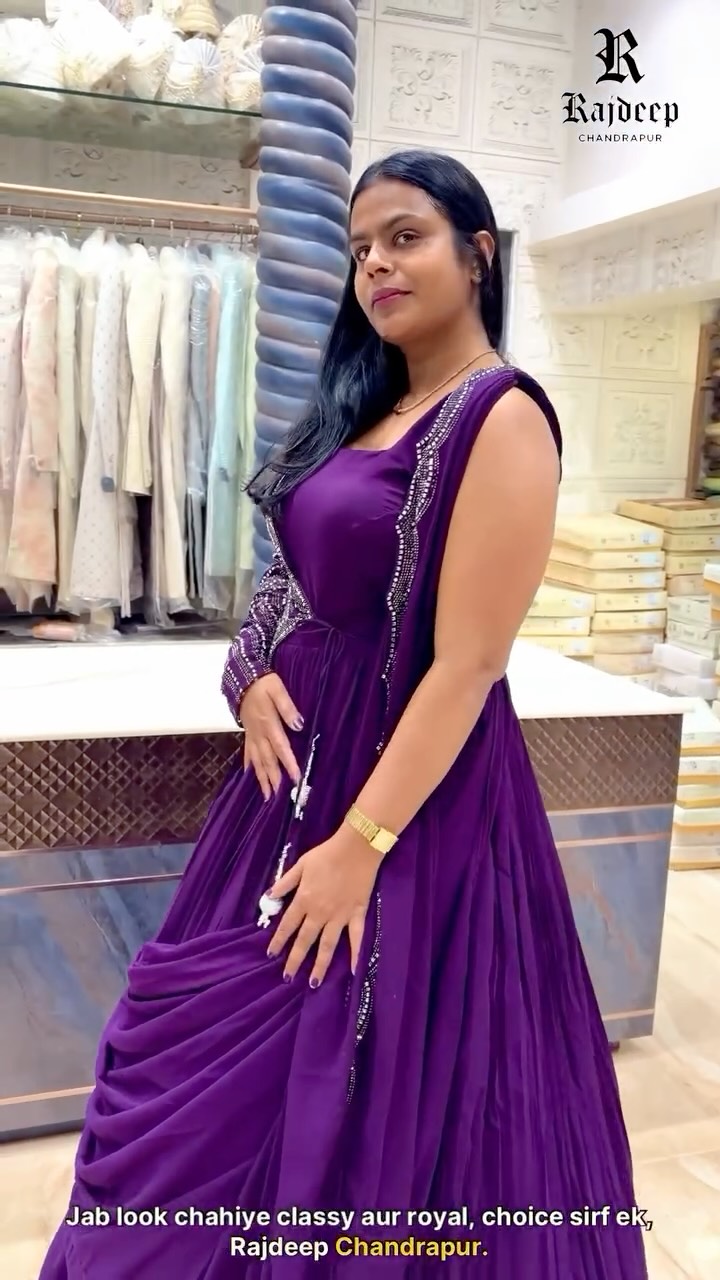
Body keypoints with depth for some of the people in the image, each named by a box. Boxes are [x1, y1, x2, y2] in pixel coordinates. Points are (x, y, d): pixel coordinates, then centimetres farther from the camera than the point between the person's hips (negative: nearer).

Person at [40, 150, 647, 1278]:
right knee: (222, 1064, 23)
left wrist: (361, 845, -20)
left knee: (362, 1094, 10)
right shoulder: (364, 404, 10)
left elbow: (467, 663, -20)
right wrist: (252, 672, -4)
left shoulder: (500, 416, -15)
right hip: (298, 760, 9)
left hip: (410, 785, -9)